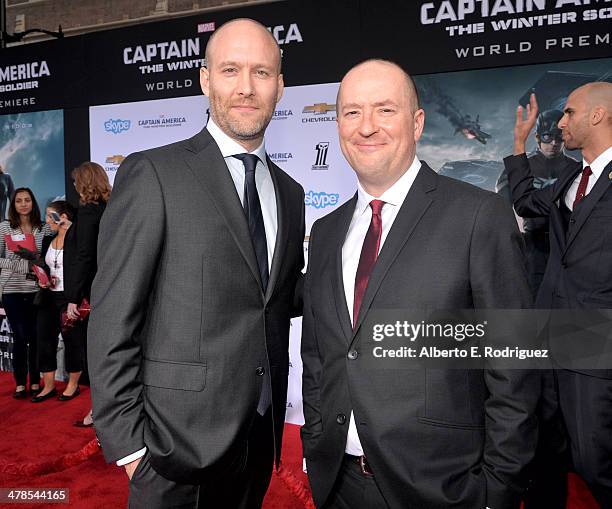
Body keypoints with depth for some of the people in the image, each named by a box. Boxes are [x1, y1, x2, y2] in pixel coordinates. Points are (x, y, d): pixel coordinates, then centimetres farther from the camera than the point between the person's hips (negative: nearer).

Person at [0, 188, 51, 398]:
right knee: (20, 337, 4)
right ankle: (20, 383, 18)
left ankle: (35, 382, 18)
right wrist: (22, 264, -14)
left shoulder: (44, 228, 5)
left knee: (36, 336, 5)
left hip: (36, 289, 1)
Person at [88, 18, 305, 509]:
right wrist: (126, 441, -12)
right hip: (178, 436, -5)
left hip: (260, 435, 6)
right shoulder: (152, 173, -10)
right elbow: (112, 318, -11)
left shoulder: (289, 192, 8)